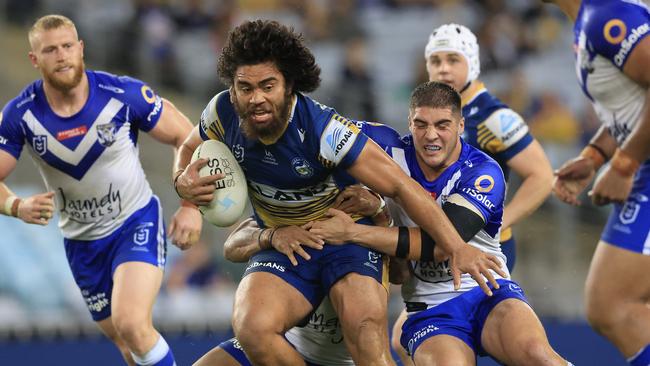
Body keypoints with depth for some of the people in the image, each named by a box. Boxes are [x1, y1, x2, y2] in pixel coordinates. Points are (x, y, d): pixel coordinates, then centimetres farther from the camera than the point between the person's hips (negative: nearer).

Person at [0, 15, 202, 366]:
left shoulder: (124, 94, -19)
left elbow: (185, 137, -8)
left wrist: (191, 206, -14)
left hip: (137, 220, -3)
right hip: (81, 240, 3)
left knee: (131, 325, -27)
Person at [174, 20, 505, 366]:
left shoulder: (322, 129, -26)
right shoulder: (223, 112, -12)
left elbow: (402, 186, -24)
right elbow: (189, 149, 12)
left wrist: (457, 248, -30)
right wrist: (183, 181, -12)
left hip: (347, 236, -4)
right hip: (284, 242, 4)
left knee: (367, 334, -32)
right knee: (252, 328, -28)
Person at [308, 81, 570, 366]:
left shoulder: (484, 172, -8)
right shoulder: (394, 156, 2)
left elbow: (441, 244, -19)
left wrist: (352, 232, -20)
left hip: (488, 291, -2)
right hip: (429, 308, 2)